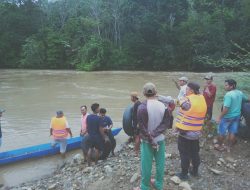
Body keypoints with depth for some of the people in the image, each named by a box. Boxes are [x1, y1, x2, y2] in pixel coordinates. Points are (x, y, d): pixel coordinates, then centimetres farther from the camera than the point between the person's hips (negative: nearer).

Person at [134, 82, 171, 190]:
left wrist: (150, 140, -9)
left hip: (147, 141, -4)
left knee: (146, 165, 10)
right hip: (160, 139, 4)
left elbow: (142, 127, -17)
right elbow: (166, 124, -7)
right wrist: (154, 134, -14)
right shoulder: (162, 106, -5)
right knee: (160, 163, 18)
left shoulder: (142, 107, -18)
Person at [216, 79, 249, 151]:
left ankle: (220, 146, 25)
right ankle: (229, 147, 29)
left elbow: (226, 108, -29)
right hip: (237, 116, 7)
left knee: (221, 132, 11)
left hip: (227, 117, -7)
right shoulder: (240, 93, 0)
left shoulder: (228, 95, -25)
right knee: (232, 132, 16)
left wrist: (219, 117, -21)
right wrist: (239, 102, 39)